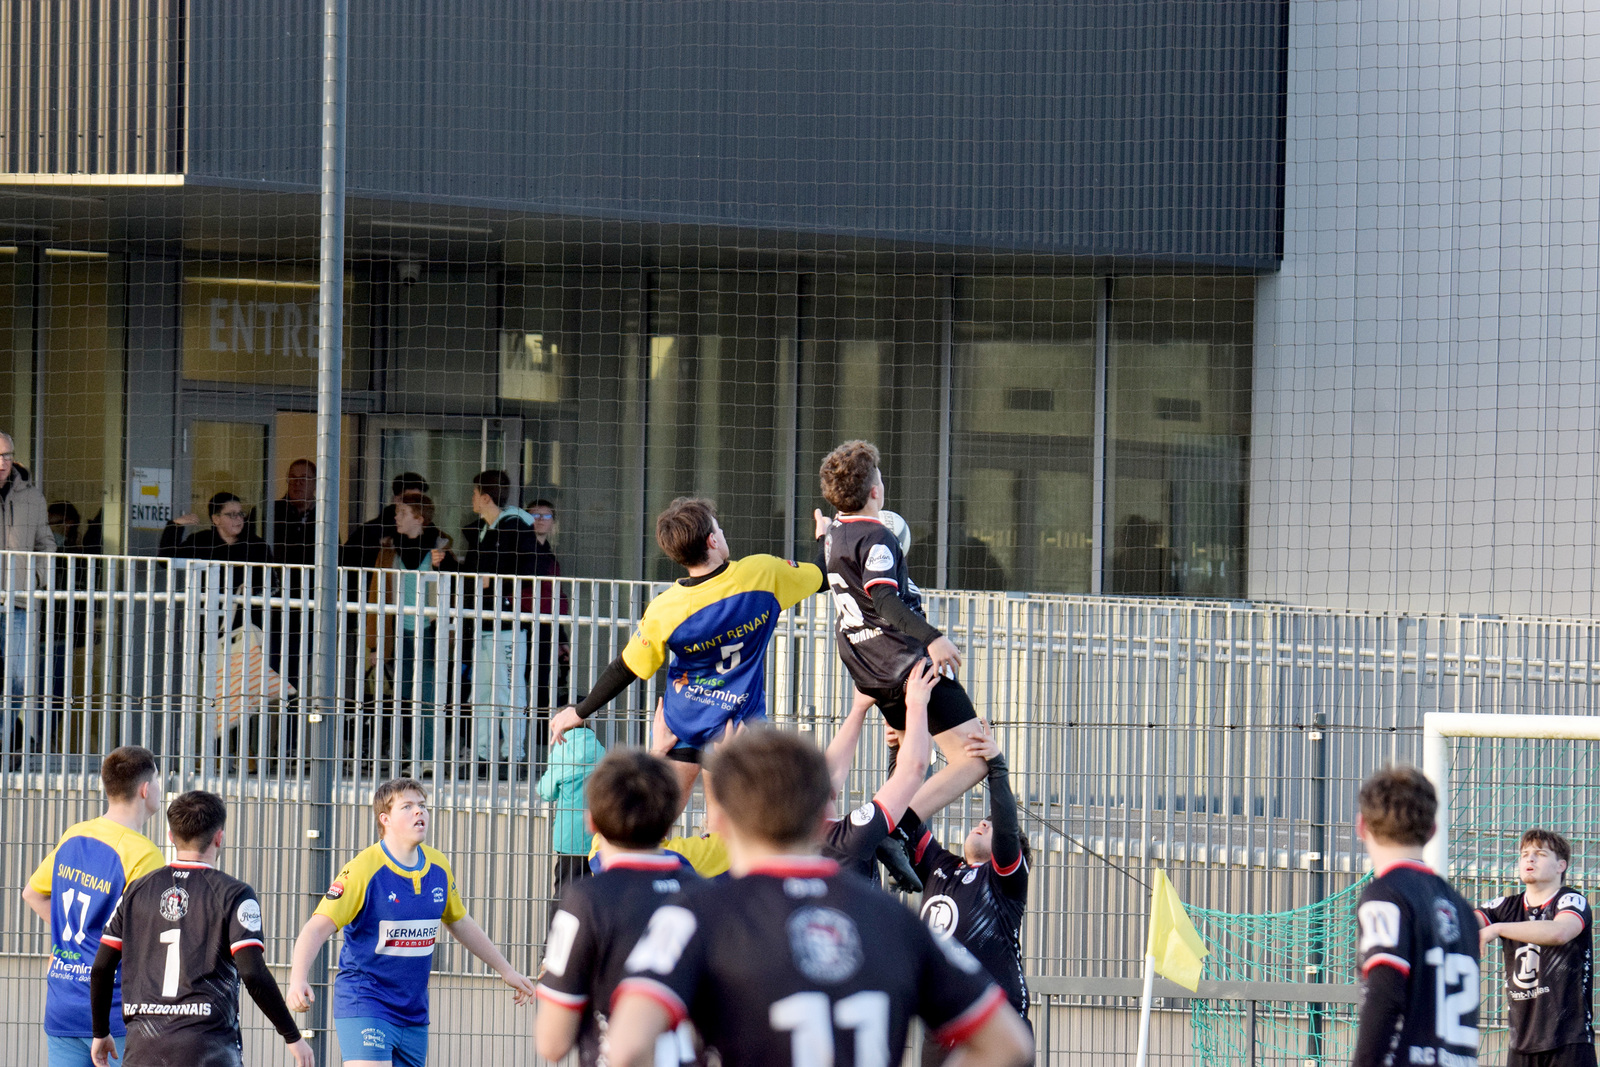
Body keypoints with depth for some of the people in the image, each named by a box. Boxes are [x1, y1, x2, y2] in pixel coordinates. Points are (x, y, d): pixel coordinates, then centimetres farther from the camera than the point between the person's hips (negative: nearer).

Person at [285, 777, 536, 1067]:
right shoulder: (363, 870, -14)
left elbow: (460, 923, 23)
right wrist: (298, 979, -34)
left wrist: (506, 970, 29)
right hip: (364, 1006, -7)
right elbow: (317, 928, -18)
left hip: (414, 1013, 7)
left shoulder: (439, 868, 6)